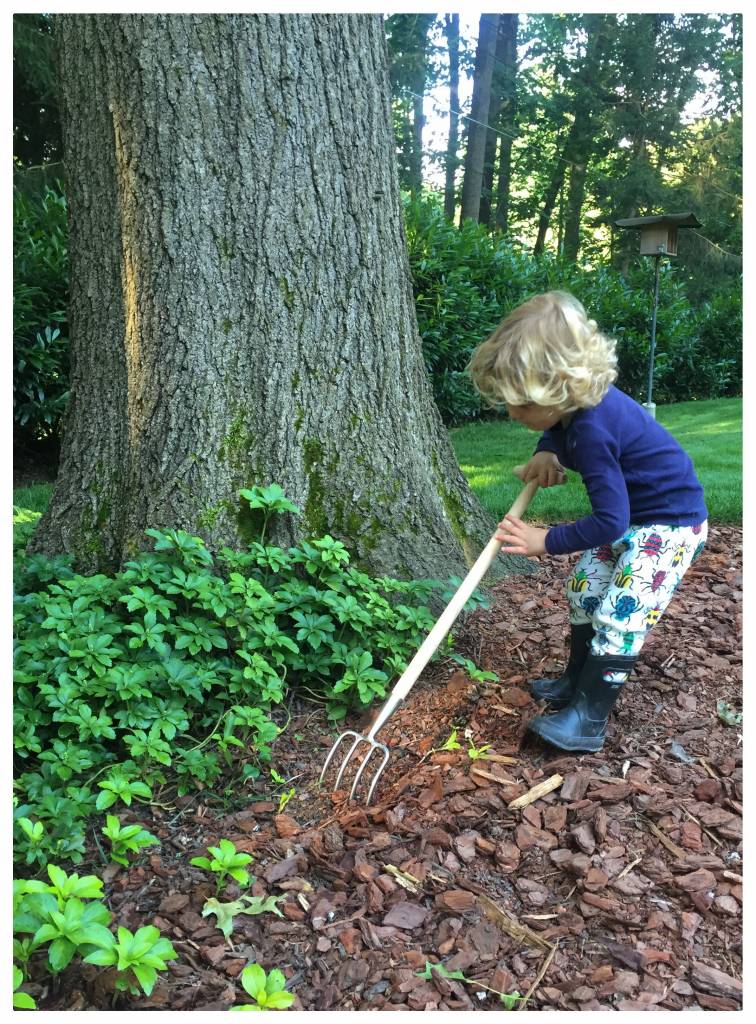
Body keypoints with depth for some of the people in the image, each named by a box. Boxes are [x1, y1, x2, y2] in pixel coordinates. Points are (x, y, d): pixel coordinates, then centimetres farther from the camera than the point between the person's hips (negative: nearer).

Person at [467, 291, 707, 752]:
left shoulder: (592, 432, -35)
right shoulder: (578, 403, -9)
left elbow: (609, 522, -32)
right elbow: (559, 430, 17)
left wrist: (547, 541, -23)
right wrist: (547, 452, -5)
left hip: (671, 522, -10)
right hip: (632, 513, 10)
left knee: (620, 614, -14)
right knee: (585, 589, 15)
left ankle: (588, 722, -6)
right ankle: (578, 683, 30)